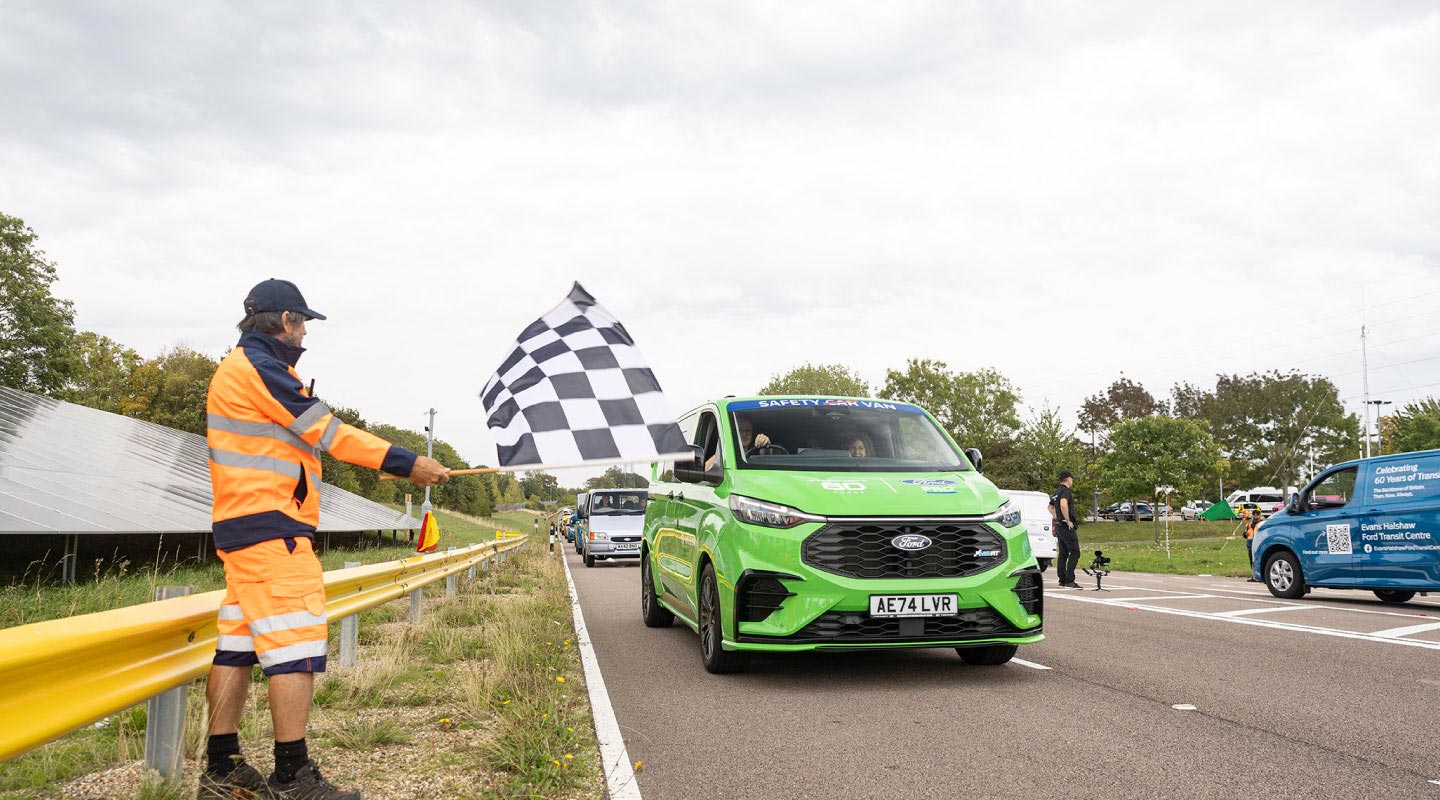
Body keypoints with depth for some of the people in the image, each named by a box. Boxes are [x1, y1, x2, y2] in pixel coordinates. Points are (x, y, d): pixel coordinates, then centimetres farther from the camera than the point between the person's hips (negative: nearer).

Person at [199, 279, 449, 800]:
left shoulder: (241, 367, 22)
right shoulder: (258, 366, -11)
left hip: (243, 526, 11)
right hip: (269, 527, -11)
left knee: (237, 646, 10)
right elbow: (326, 432, -13)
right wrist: (406, 463, -10)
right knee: (295, 645, -9)